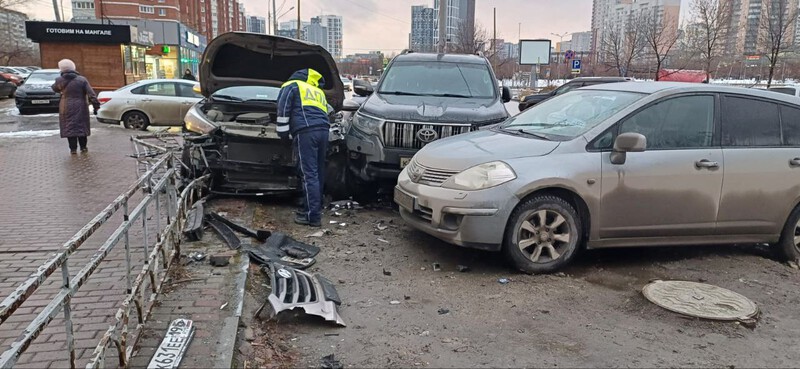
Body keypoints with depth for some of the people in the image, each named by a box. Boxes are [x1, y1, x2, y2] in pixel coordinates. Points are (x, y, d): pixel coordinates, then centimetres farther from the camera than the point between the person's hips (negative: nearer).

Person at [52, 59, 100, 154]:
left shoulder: (59, 80, -4)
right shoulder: (82, 79, -3)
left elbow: (54, 89, 17)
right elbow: (91, 94, -8)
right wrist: (96, 105, -7)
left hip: (66, 108, -1)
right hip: (80, 108, 1)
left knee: (69, 127, 5)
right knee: (82, 125, 11)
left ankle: (73, 148, 3)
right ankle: (83, 147, 16)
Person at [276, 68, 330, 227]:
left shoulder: (291, 86, 16)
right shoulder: (319, 92, 33)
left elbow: (283, 110, 3)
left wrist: (283, 132, 7)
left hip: (306, 132, -6)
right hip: (323, 130, 6)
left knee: (309, 174, -9)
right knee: (318, 173, 13)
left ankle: (313, 216, -10)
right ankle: (316, 208, 20)